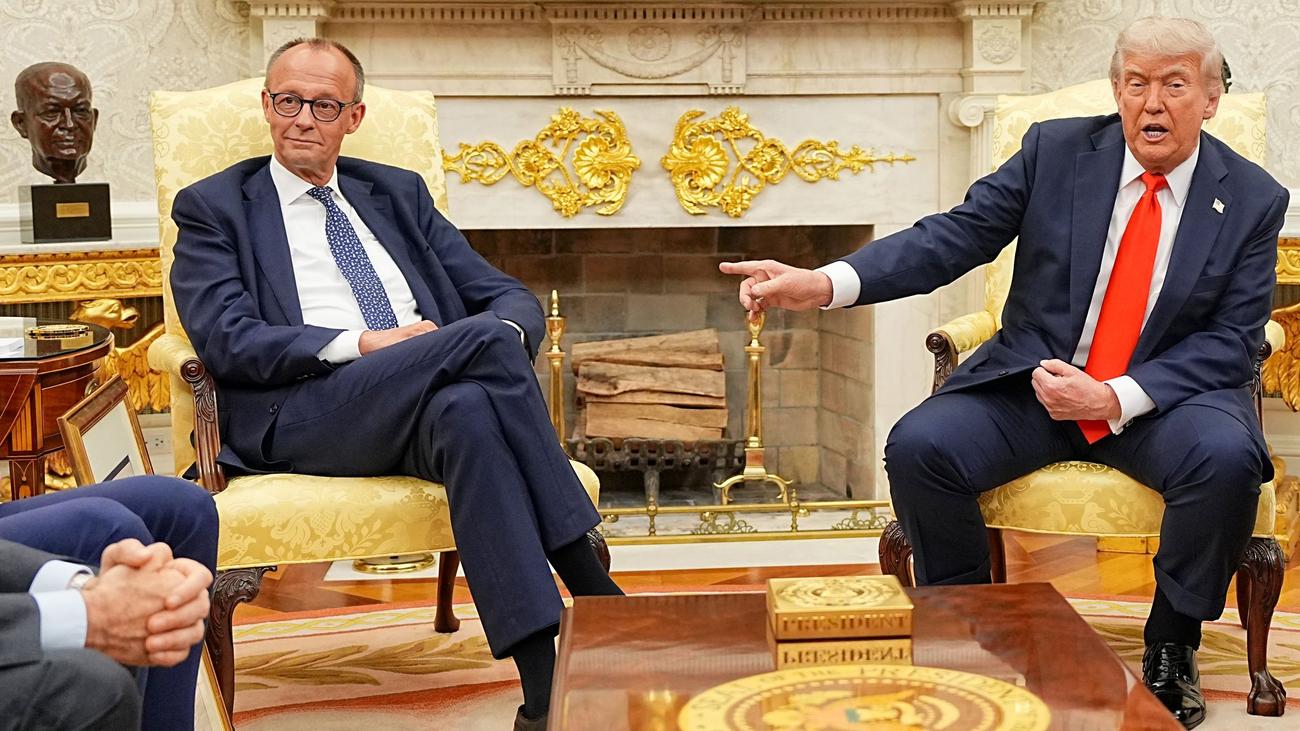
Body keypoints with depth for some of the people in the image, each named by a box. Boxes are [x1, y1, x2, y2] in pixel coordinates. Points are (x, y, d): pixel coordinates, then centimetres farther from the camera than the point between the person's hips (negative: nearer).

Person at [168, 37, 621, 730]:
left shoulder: (399, 192, 26)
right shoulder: (212, 206, 16)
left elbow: (510, 297, 19)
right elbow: (226, 339, -2)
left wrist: (503, 337, -7)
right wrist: (361, 345, -14)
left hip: (444, 401, 4)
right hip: (303, 414, -3)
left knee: (464, 409, -36)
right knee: (483, 338, -30)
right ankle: (593, 591, -31)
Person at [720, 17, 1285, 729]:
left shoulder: (1253, 199, -1)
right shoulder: (1055, 150, 0)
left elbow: (1233, 341, -4)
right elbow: (956, 235, -8)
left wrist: (1116, 398, -20)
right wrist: (825, 283, -24)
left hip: (1164, 396, -1)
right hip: (1031, 379, 1)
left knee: (1227, 456, -32)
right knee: (917, 446, -24)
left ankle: (1170, 650, -6)